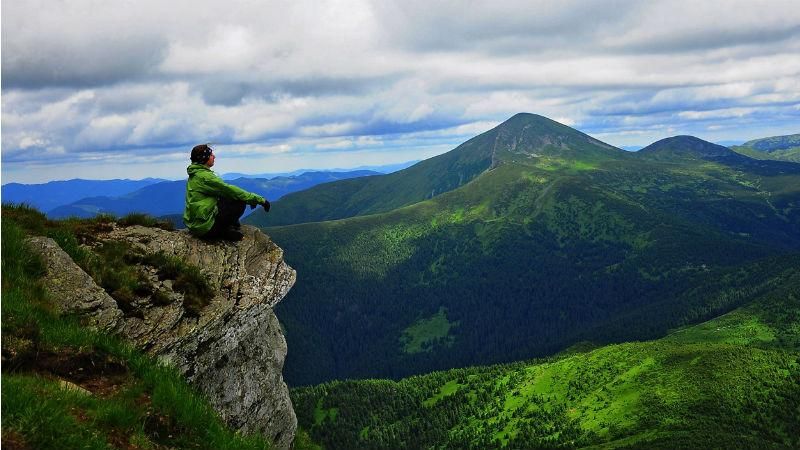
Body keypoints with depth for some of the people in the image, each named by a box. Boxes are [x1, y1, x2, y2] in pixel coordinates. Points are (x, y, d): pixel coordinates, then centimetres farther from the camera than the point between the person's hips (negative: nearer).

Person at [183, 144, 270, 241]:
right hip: (203, 226, -10)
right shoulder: (204, 176, -17)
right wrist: (259, 199, -14)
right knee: (240, 202, -10)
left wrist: (251, 198, 9)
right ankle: (225, 231, -2)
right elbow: (229, 190, -19)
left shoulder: (195, 174, 15)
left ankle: (227, 228, 10)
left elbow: (224, 190, 17)